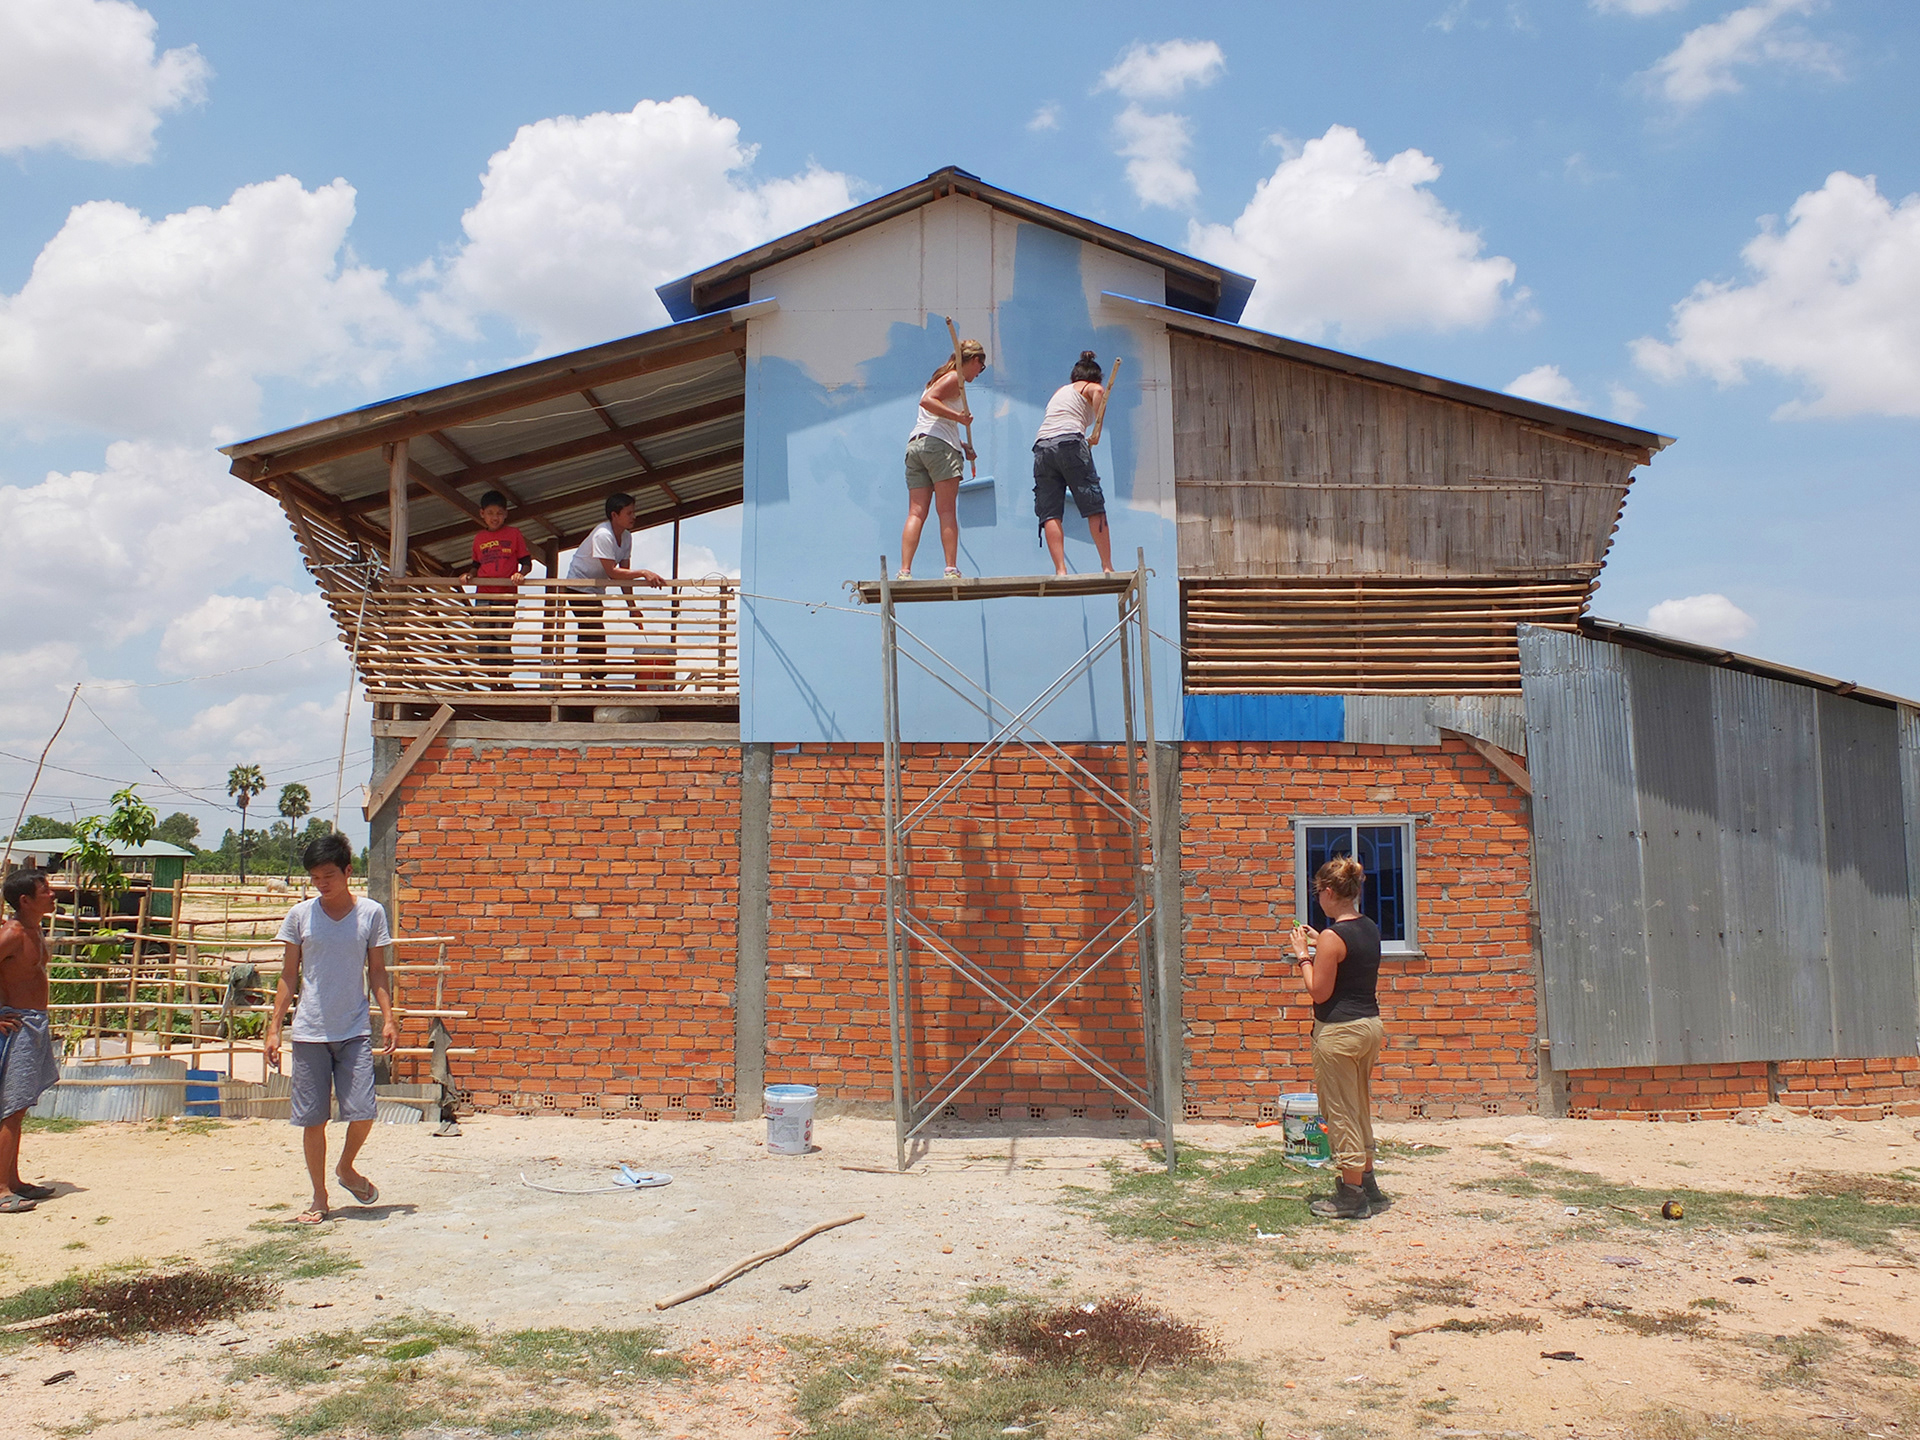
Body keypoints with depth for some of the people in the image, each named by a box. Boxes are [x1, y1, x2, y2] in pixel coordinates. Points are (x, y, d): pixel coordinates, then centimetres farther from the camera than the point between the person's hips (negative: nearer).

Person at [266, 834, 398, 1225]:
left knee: (362, 1112, -8)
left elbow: (377, 971, 7)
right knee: (312, 1119, 3)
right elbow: (289, 974, 8)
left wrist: (388, 1018, -3)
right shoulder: (300, 915, 3)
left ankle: (346, 1168, 22)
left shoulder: (371, 913, 2)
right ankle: (319, 1198, 18)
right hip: (309, 1032, 1)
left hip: (355, 1031, -1)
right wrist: (274, 1028, 3)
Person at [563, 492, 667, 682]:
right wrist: (643, 573, -36)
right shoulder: (602, 536, -26)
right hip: (579, 587, -9)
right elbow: (612, 572, -31)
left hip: (597, 591, 9)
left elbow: (624, 572, 1)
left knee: (588, 638, 11)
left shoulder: (626, 536, -1)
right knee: (595, 636, -15)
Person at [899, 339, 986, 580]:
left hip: (915, 444, 8)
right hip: (939, 445, -8)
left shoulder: (941, 377, 28)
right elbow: (927, 400, -17)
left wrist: (962, 445, 23)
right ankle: (951, 569, -5)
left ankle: (904, 570, -10)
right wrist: (959, 416, -20)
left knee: (916, 513, 0)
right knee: (947, 512, -4)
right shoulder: (954, 378, 0)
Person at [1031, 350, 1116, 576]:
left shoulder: (1060, 391, 33)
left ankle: (1060, 569, -13)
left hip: (1041, 447, 5)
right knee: (1094, 508, -1)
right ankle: (1107, 566, -5)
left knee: (1050, 513, -2)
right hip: (1070, 443, -5)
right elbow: (1098, 393, -7)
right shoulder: (1093, 388, 17)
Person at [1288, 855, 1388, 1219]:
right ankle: (1368, 1188, 28)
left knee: (1340, 1113, 2)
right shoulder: (1370, 929, 6)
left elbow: (1319, 991, -16)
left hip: (1338, 1030, -9)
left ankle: (1351, 1196, 9)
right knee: (1360, 1110, 19)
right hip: (1370, 1025, 9)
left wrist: (1303, 955, -6)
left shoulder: (1333, 936, -19)